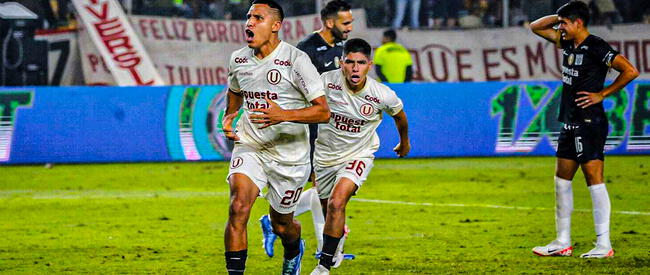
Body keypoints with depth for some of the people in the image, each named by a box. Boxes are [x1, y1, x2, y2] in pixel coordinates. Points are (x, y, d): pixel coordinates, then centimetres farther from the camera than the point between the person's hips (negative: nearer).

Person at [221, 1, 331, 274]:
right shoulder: (238, 59, 1)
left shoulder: (295, 60, -16)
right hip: (249, 147, 3)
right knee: (238, 207, -22)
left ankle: (294, 252, 49)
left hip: (289, 156, -3)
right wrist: (229, 117, 5)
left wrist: (284, 115, -33)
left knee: (281, 224, 12)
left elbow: (323, 111, -19)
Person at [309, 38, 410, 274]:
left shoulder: (383, 95, -19)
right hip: (326, 154, 2)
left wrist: (404, 142, 23)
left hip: (358, 155, -2)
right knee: (328, 206, 18)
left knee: (337, 203, -25)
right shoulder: (327, 82, -22)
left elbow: (399, 116, 5)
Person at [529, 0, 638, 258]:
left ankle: (604, 245, -8)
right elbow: (536, 27, 22)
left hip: (590, 123, -9)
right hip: (570, 122, 9)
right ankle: (563, 242, 17)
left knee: (594, 180, -9)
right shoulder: (568, 43, 11)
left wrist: (602, 94, -13)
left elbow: (630, 71, -18)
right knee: (562, 180, 11)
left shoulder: (596, 47, -14)